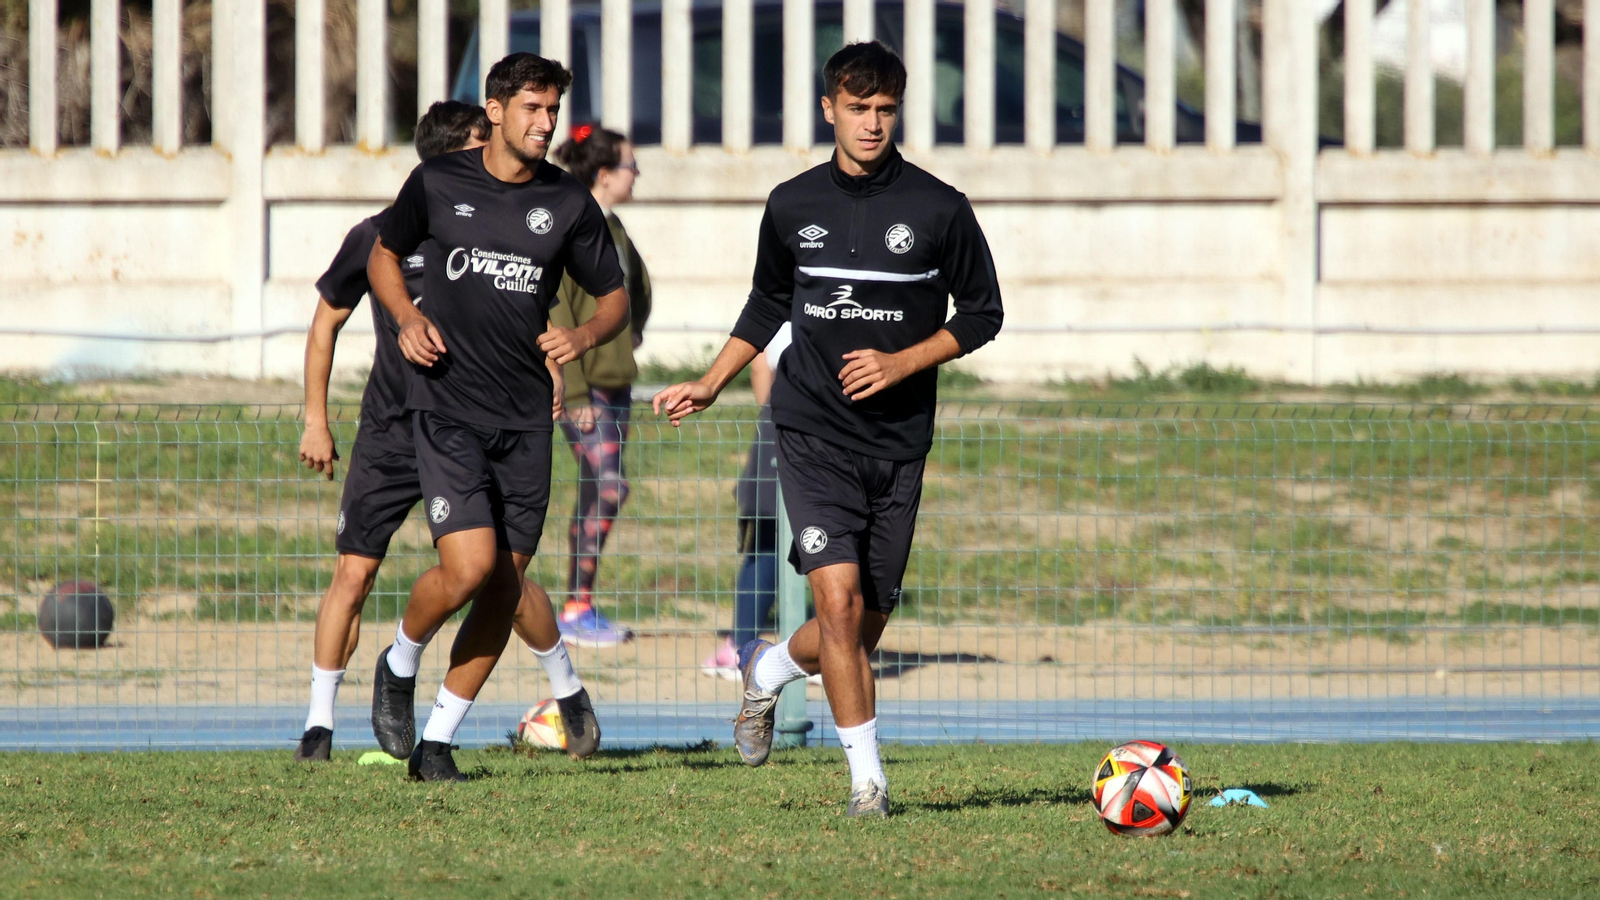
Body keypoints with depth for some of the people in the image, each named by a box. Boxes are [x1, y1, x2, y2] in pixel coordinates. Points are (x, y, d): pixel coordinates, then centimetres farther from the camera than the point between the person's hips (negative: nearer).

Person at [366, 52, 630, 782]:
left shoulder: (568, 203, 3)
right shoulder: (438, 183, -1)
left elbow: (615, 297, 12)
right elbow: (384, 254, 16)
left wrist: (584, 337, -11)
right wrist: (407, 319, -3)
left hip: (526, 416, 3)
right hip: (446, 410, -3)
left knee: (505, 585, 2)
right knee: (469, 566, -18)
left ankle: (438, 738, 14)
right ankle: (399, 664, 12)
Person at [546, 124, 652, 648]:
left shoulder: (613, 228, 14)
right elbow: (557, 316, -17)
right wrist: (576, 395, -19)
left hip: (614, 380, 9)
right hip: (583, 384, -9)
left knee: (597, 495, 9)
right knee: (607, 487, -14)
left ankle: (582, 611, 13)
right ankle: (577, 611, -12)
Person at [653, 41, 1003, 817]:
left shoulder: (939, 209, -2)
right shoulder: (793, 206, 4)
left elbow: (982, 313, 5)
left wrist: (902, 361, -9)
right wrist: (710, 386, 14)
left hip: (899, 440, 1)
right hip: (813, 432, -1)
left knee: (869, 622, 6)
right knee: (839, 598, -17)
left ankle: (768, 671, 38)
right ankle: (867, 778, -9)